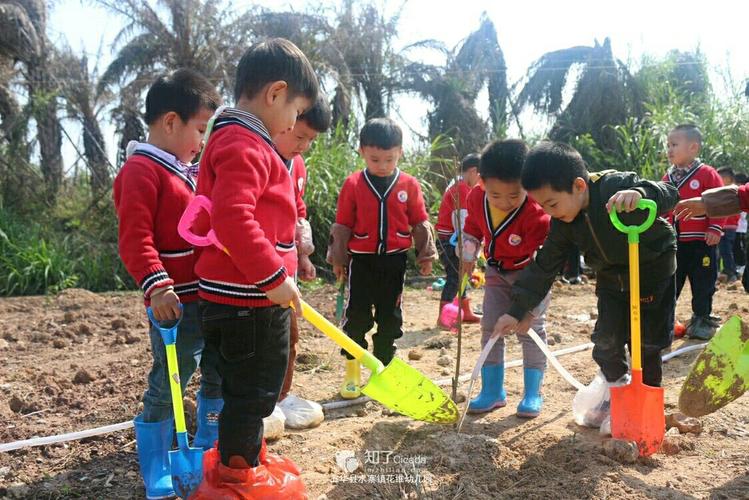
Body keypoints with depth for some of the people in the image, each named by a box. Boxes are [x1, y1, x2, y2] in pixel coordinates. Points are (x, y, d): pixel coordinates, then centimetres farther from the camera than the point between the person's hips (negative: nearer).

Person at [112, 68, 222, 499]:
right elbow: (134, 237, -20)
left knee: (220, 377, 18)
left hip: (213, 299, 9)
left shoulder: (190, 171, 18)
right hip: (176, 303, -9)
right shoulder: (142, 169, -11)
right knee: (167, 386, -1)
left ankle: (209, 449, 35)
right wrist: (156, 285, -29)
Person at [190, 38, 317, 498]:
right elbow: (233, 219, -31)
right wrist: (274, 277, -25)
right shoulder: (245, 145, -19)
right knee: (253, 388, 6)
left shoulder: (234, 139, 16)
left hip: (253, 293, 11)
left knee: (256, 385, 24)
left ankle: (248, 457, 42)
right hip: (249, 299, -11)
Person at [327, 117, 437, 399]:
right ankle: (352, 370, 15)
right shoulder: (353, 184, -5)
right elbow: (342, 225, 1)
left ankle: (383, 367, 24)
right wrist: (338, 258, 4)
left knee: (390, 317, 10)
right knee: (357, 316, 1)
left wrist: (426, 255, 6)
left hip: (395, 261, 1)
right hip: (362, 261, -1)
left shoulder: (409, 185, -3)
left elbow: (420, 224, 5)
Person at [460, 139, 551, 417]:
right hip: (497, 271, 5)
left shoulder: (536, 214, -32)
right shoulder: (476, 199, -17)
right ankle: (493, 390, 12)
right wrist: (467, 262, 5)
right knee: (490, 327, 3)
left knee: (531, 328, -4)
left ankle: (532, 393, 8)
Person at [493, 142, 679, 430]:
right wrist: (517, 310, -13)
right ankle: (616, 388, 29)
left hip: (653, 268, -5)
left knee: (647, 341, 1)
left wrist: (640, 193, -59)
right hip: (611, 278, 5)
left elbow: (670, 194, -35)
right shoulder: (563, 224, -14)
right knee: (606, 338, 3)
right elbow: (544, 267, -10)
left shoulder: (616, 187, -32)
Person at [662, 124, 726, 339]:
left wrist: (715, 228, -16)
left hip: (701, 241, -4)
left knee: (702, 283, 5)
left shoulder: (707, 174, -7)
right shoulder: (668, 177, 9)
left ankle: (701, 319, 19)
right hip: (673, 242, 4)